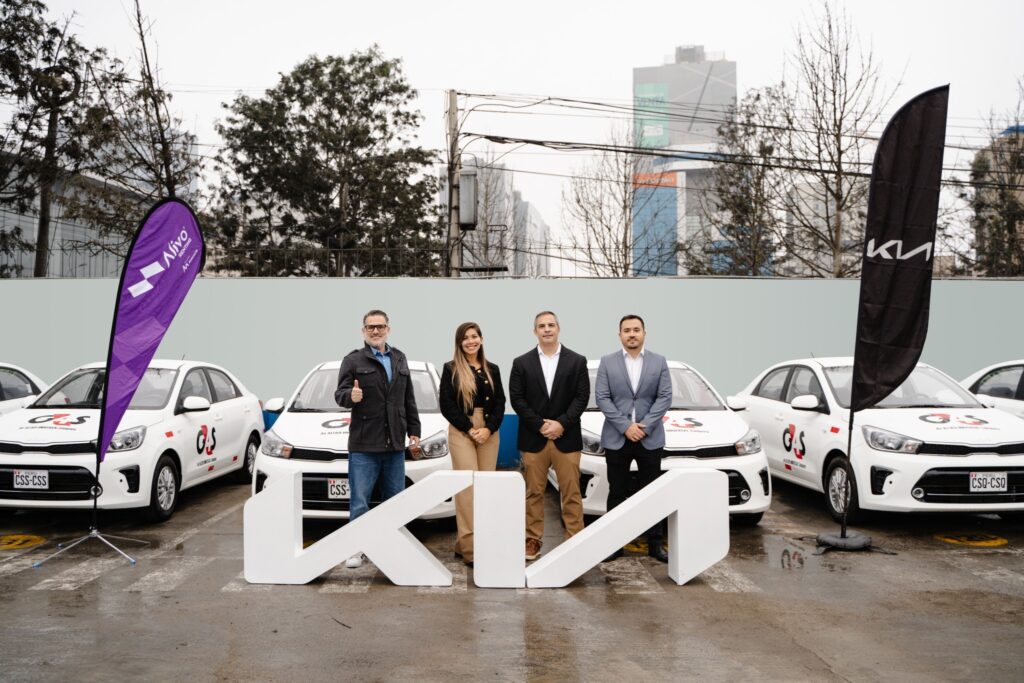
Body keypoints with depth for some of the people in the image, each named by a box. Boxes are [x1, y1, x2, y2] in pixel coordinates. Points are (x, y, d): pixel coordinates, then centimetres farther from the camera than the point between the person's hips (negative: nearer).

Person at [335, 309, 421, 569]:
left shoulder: (400, 359, 15)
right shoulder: (353, 360, -1)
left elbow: (409, 400, 19)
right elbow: (339, 394, -7)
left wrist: (414, 431, 14)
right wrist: (350, 396, -31)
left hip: (394, 443, 5)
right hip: (364, 445, -5)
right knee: (360, 501, -3)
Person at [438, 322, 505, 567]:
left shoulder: (492, 369, 12)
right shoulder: (451, 369, 2)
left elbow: (500, 403, 8)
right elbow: (446, 405, -3)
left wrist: (489, 428, -8)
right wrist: (470, 429, -10)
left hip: (489, 432, 4)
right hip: (461, 432, -4)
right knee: (468, 487, -10)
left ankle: (463, 542, 9)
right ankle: (469, 547, -8)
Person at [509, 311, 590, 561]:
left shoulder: (577, 361, 5)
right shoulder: (522, 363, 5)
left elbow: (582, 397, 0)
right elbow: (517, 399, 0)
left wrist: (561, 423, -12)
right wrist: (540, 425, -10)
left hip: (567, 438, 0)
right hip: (533, 439, 1)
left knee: (571, 492, 2)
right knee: (533, 492, 5)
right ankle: (533, 539, 14)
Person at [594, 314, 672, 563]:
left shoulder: (659, 362, 5)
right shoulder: (607, 363, 3)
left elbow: (665, 397, -1)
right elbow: (602, 398, -4)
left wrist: (644, 426, -13)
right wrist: (625, 426, -13)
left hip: (650, 439, 1)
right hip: (616, 439, 0)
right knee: (617, 493, 6)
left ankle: (655, 543, 13)